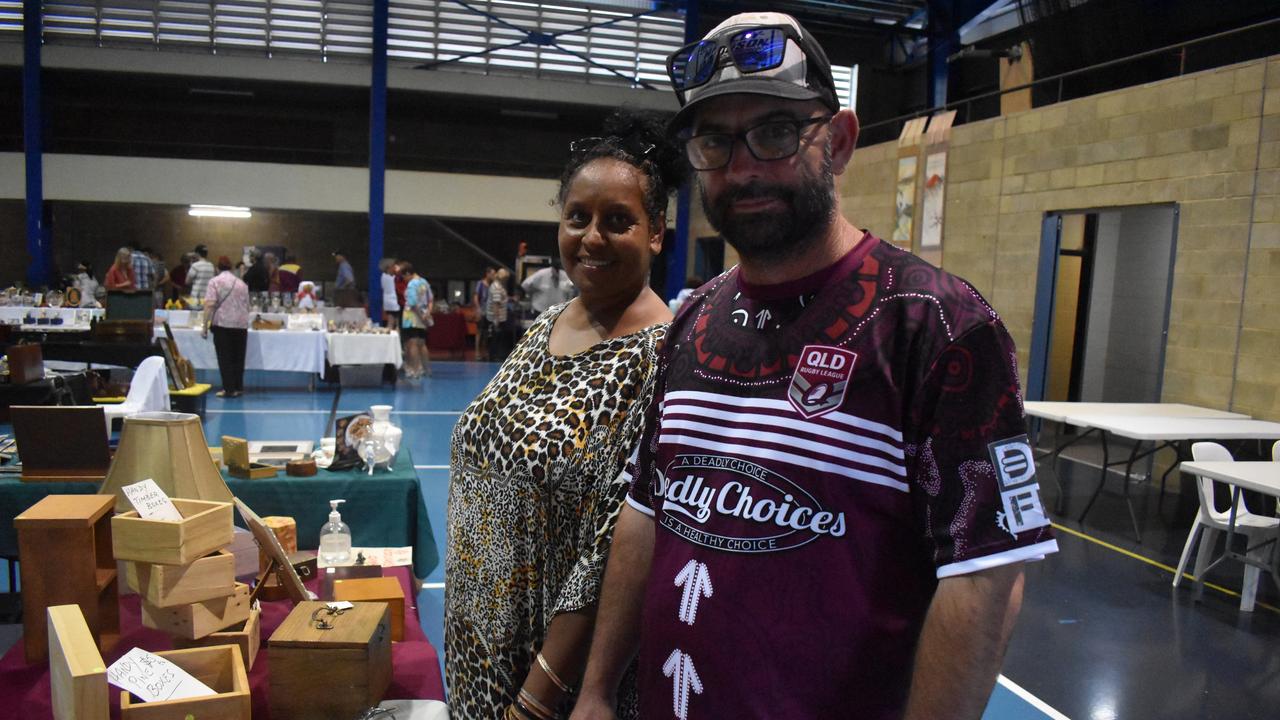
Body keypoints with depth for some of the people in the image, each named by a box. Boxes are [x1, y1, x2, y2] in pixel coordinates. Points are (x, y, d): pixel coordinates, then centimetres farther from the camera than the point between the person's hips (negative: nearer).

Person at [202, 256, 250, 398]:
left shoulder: (215, 282, -1)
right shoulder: (242, 283, 13)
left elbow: (210, 304, -10)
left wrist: (205, 326, -9)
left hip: (222, 324, -4)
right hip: (241, 324, 4)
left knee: (225, 358, 0)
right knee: (238, 358, 10)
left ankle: (229, 389, 0)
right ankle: (238, 388, 13)